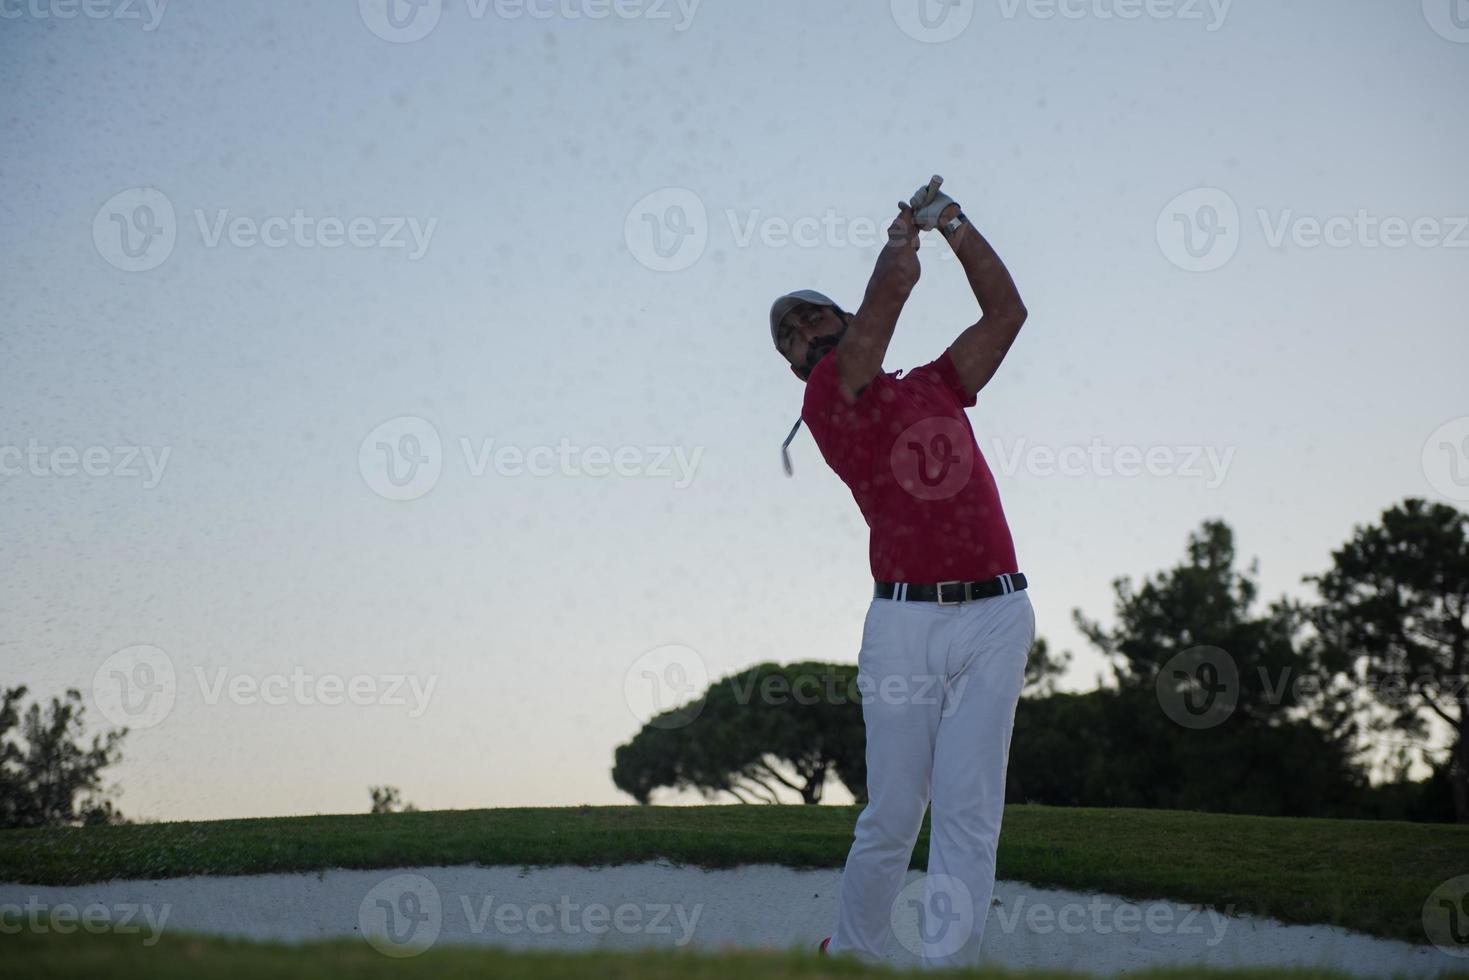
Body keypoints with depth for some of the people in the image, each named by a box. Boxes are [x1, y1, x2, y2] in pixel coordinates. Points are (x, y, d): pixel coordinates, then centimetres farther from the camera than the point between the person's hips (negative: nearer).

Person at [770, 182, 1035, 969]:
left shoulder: (934, 386, 20)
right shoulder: (829, 400, 3)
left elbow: (1006, 311, 19)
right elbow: (895, 284, -4)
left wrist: (953, 223, 20)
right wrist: (906, 229, 14)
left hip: (994, 617, 3)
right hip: (904, 621, -3)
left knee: (967, 812, -4)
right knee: (891, 816, 1)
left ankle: (945, 966, -3)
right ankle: (853, 950, 21)